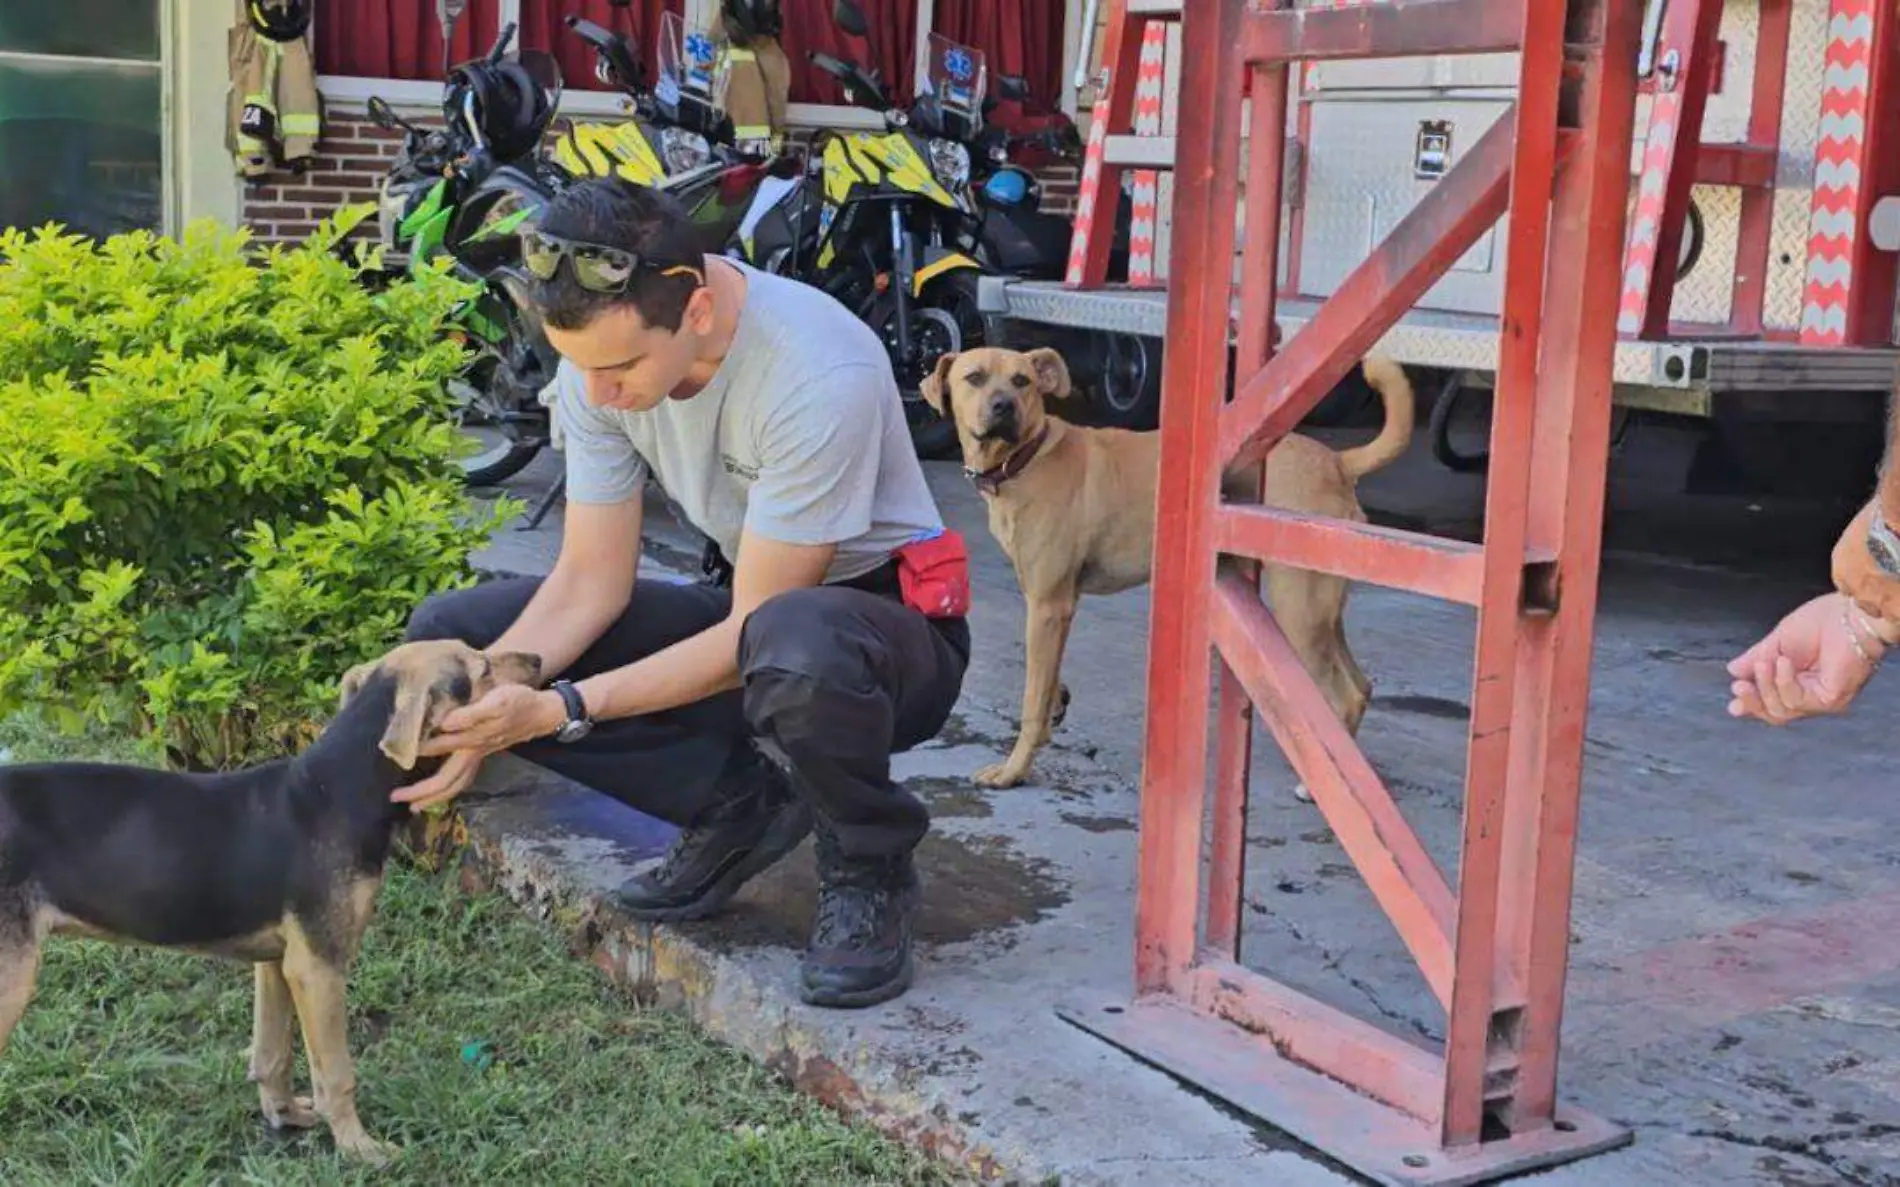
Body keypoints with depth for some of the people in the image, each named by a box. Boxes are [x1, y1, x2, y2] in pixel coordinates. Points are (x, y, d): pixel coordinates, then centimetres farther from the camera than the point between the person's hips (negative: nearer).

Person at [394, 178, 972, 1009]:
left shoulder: (820, 377, -31)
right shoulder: (602, 354, -12)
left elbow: (754, 637, -25)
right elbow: (591, 580, -7)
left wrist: (558, 709, -30)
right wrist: (479, 706, -24)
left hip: (887, 618, -6)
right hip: (746, 606, 6)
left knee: (794, 645, -45)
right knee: (448, 634, -7)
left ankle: (869, 871, -11)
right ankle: (738, 803, 0)